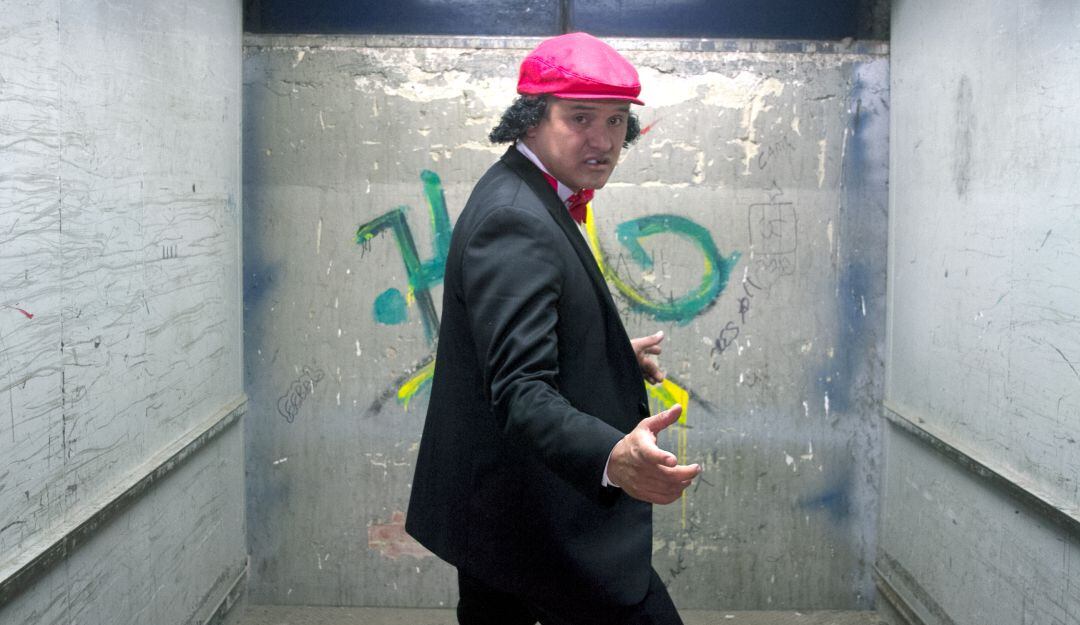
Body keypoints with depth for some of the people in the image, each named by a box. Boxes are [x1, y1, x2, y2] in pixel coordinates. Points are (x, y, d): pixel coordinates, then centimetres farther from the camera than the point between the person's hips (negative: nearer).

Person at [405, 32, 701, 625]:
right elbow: (520, 390, -34)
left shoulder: (530, 203, 9)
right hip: (545, 525, -11)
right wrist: (612, 457, -50)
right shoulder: (513, 221, -24)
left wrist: (615, 355, 31)